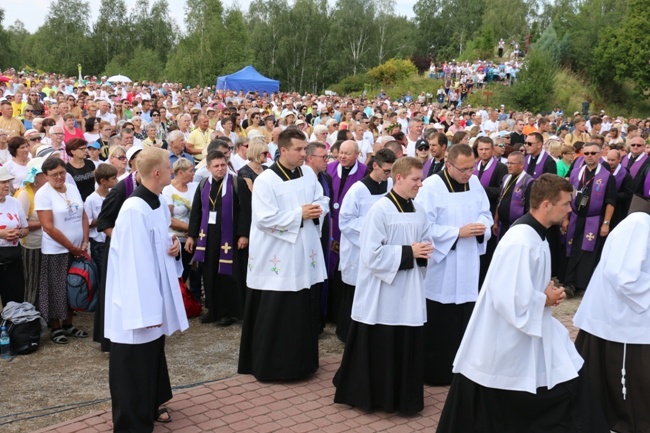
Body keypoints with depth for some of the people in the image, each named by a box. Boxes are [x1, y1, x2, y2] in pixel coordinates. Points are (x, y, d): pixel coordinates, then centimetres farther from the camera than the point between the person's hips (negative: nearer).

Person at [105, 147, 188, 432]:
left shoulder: (160, 202, 4)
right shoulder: (134, 210, -24)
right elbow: (135, 263, -25)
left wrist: (174, 244, -4)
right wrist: (146, 309, -23)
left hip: (155, 293, 9)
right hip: (137, 303, -9)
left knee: (154, 353, 22)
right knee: (135, 364, 4)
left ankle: (150, 407, 40)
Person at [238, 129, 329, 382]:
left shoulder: (309, 174, 6)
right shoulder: (265, 180, -12)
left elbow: (323, 201, 12)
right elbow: (265, 218, -19)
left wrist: (317, 210, -11)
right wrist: (299, 214, -19)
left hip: (304, 254, 6)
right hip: (276, 257, -6)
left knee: (303, 310, 14)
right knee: (274, 314, 1)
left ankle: (300, 361, 29)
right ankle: (269, 365, 14)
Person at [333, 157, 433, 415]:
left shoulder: (418, 212, 7)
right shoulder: (380, 210, -14)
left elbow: (426, 243, 17)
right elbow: (372, 254, -19)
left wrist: (424, 253, -6)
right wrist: (408, 252, -18)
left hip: (409, 292, 7)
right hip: (382, 295, -6)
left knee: (407, 347, 11)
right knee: (378, 350, 4)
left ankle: (403, 397, 26)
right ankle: (370, 396, 21)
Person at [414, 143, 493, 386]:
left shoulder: (475, 183, 4)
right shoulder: (431, 186, -13)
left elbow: (485, 212, 13)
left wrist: (482, 226, -10)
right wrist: (458, 232, -20)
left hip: (469, 264, 5)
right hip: (441, 265, -5)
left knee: (465, 320, 12)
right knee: (439, 324, 3)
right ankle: (436, 371, 17)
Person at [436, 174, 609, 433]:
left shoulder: (533, 233, 5)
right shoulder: (521, 243, -27)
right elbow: (510, 300, -30)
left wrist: (547, 291, 1)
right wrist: (545, 299, -14)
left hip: (526, 336, 10)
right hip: (507, 342, -10)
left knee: (569, 387, 13)